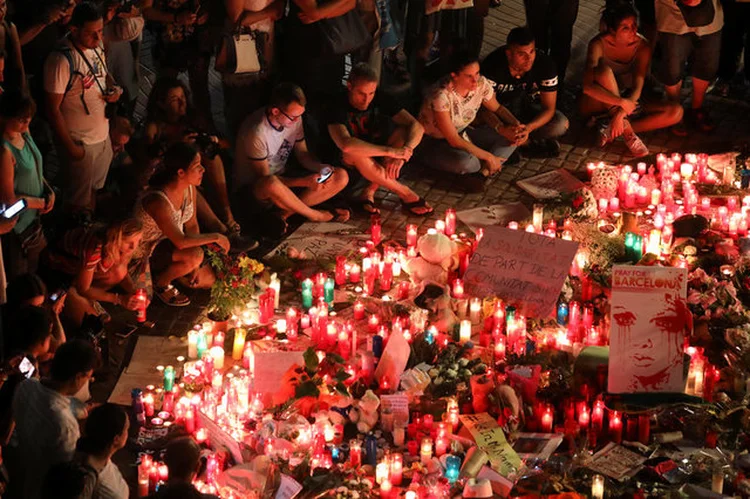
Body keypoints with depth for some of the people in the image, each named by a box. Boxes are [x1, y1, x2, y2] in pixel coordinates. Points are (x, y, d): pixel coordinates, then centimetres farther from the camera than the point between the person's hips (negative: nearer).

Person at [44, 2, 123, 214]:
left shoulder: (96, 46, -1)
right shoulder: (61, 60, -26)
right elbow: (53, 109, -21)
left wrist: (114, 87, -4)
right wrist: (70, 147, -19)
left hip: (103, 134, 8)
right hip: (80, 141, -8)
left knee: (95, 188, 23)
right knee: (80, 201, 8)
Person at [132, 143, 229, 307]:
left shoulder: (189, 188, -11)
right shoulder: (158, 201, -37)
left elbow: (192, 225, 1)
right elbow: (180, 242, -37)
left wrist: (195, 266, -5)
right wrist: (215, 237, -26)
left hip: (169, 243, 8)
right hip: (146, 253, -8)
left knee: (208, 280, 2)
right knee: (194, 255, -32)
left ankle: (167, 270, 23)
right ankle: (161, 284, -4)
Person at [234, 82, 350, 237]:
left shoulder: (294, 119, -4)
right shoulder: (256, 133, -27)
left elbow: (302, 154, 9)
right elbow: (264, 178, -22)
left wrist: (320, 167, -14)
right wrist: (305, 182, -31)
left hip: (282, 179, 8)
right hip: (252, 188, -8)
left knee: (341, 177, -8)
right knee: (271, 184, -45)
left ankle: (284, 213, -17)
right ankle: (316, 215, -16)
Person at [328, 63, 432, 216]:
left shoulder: (378, 100, -13)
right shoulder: (338, 106, -27)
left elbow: (416, 126, -17)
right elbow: (345, 144, -46)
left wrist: (403, 153, -37)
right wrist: (390, 151, -44)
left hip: (374, 156, 4)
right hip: (347, 162, -4)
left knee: (404, 134, -20)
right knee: (354, 152, -38)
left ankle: (370, 191, -22)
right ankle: (405, 194, -25)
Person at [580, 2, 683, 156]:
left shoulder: (642, 46, -13)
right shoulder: (599, 44, -22)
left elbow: (637, 88, -20)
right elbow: (587, 86, -34)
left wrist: (620, 114, -34)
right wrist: (621, 102, -40)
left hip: (627, 102, 4)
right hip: (598, 103, -4)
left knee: (676, 112, -18)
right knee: (604, 71, -36)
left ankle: (610, 129, -24)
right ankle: (626, 131, -30)